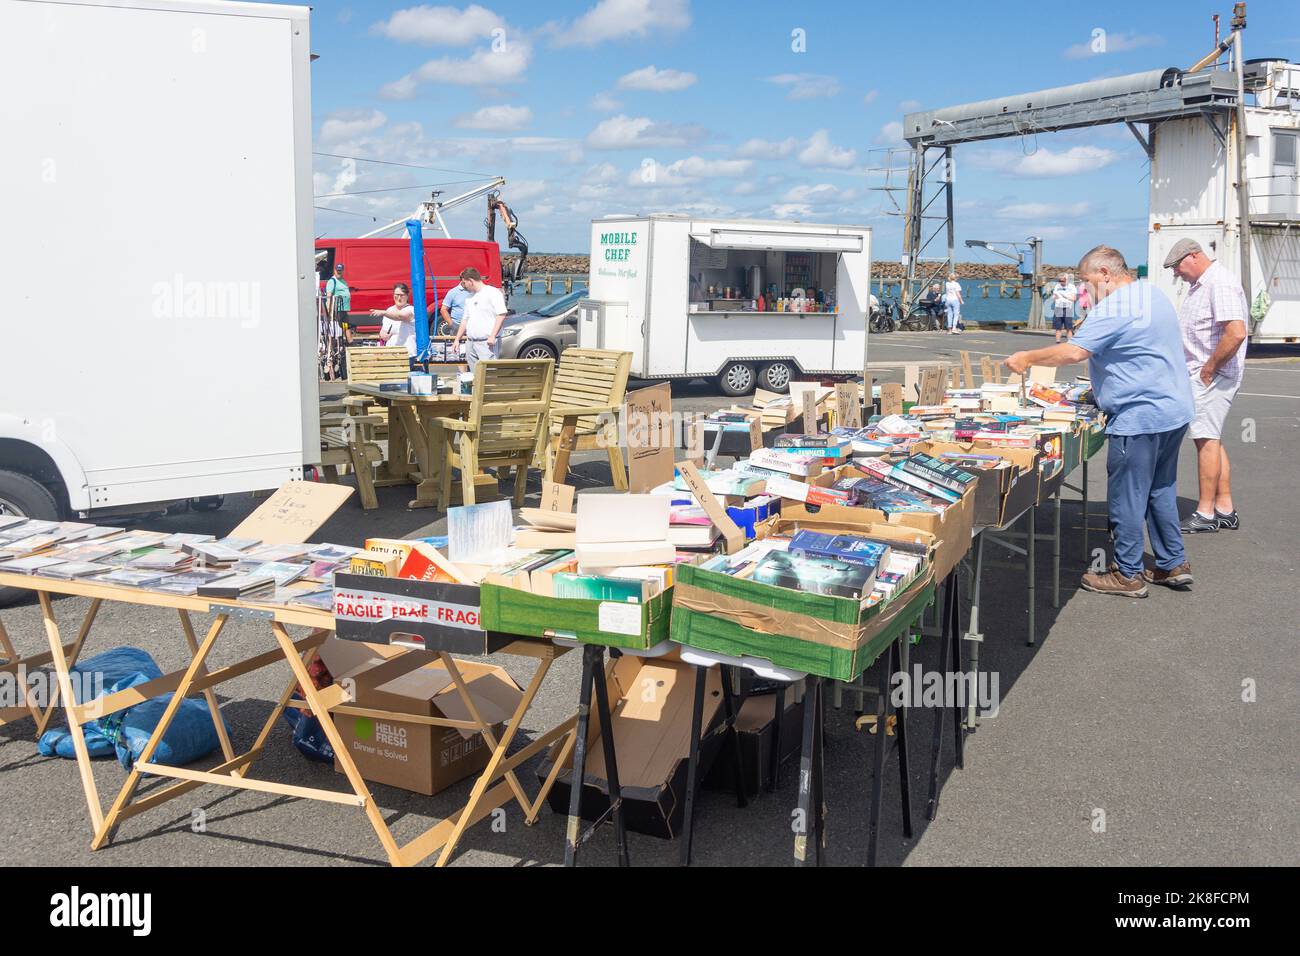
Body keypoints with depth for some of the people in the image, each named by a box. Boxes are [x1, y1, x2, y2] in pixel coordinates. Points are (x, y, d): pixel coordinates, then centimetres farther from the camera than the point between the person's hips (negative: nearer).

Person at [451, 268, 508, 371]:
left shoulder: (493, 292, -5)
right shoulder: (470, 297, 20)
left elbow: (501, 315, -14)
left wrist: (492, 336, -20)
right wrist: (457, 339, 23)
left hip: (486, 342, -8)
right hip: (470, 342, 8)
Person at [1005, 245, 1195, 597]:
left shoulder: (1115, 307, -18)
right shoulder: (1153, 294, 15)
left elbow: (1074, 352, -25)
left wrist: (1028, 358, -13)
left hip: (1140, 417, -10)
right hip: (1173, 409, 10)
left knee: (1126, 496, 0)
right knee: (1160, 490, 18)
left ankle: (1127, 574, 8)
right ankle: (1173, 564, 24)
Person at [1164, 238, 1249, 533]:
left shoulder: (1221, 284, -16)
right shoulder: (1200, 285, 17)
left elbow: (1236, 332, -27)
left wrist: (1209, 369, -20)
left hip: (1213, 376, -10)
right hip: (1200, 375, 10)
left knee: (1207, 439, -8)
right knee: (1211, 440, 12)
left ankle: (1205, 514, -3)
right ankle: (1225, 509, 18)